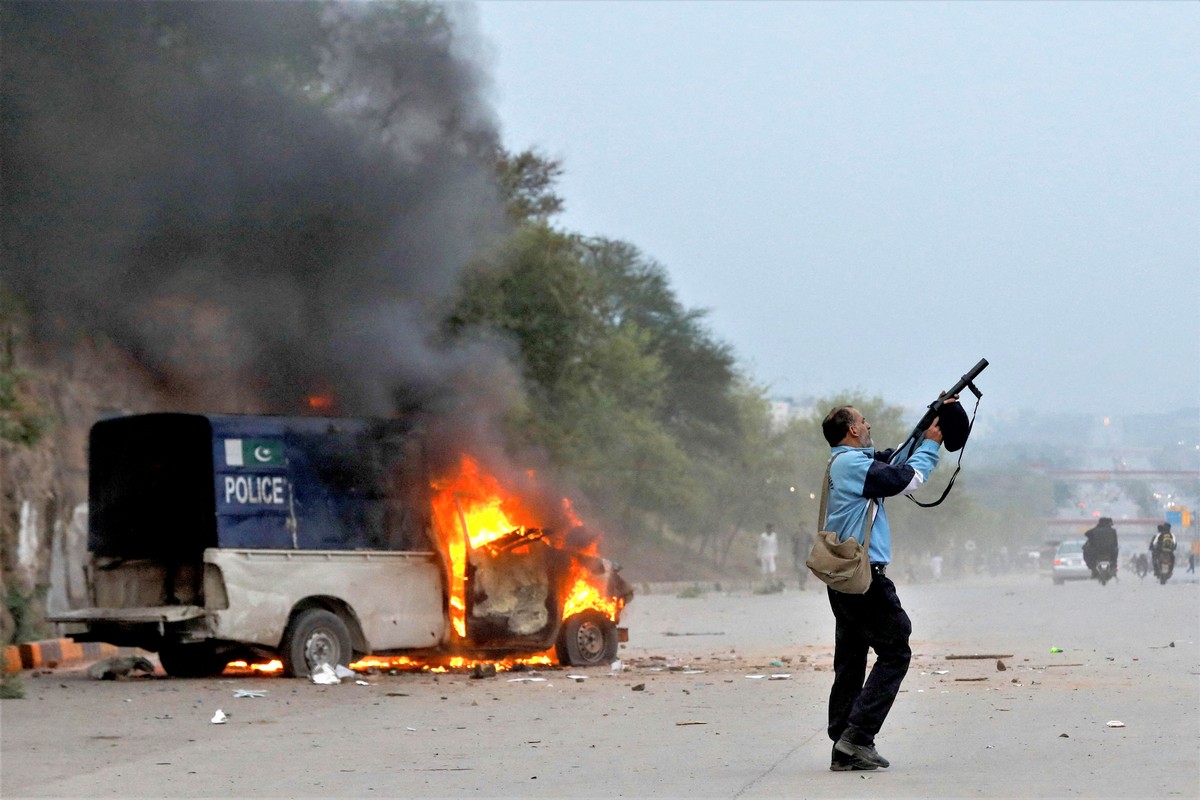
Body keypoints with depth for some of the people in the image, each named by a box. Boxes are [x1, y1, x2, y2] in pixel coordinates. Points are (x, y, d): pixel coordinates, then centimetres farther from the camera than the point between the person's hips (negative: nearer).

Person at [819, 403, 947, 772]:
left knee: (851, 660, 9)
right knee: (895, 652, -5)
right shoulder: (851, 463, -13)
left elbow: (896, 458, 25)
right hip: (865, 575, -10)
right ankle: (857, 735, -11)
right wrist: (930, 445, 3)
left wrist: (929, 431, 22)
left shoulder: (849, 461, 18)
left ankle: (844, 749, 8)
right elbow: (908, 479, -11)